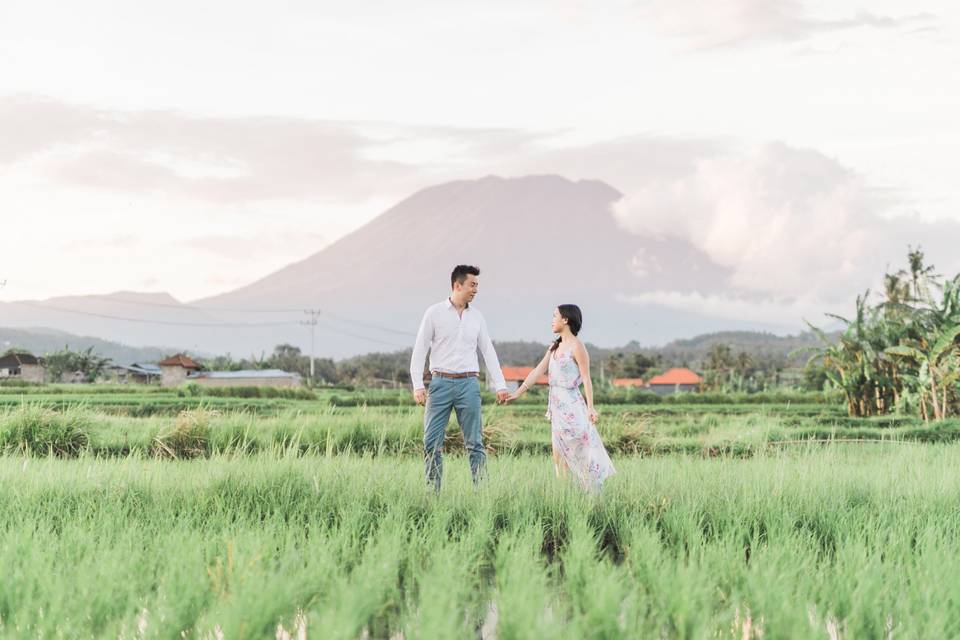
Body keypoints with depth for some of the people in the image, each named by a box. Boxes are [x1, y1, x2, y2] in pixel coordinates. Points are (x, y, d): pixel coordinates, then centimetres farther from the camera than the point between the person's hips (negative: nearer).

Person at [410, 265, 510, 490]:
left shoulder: (476, 317, 10)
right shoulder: (435, 312, 1)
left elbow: (488, 351, 13)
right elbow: (420, 349, 0)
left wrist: (500, 385, 5)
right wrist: (417, 385, -8)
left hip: (468, 384, 2)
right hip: (441, 382, -2)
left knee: (474, 442, 0)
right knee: (432, 442, -2)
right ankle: (433, 492, 5)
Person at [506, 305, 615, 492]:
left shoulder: (576, 347, -8)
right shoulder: (554, 347, 14)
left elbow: (586, 378, -11)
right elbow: (538, 371, 16)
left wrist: (590, 407, -17)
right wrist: (518, 393, 12)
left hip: (572, 407, -8)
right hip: (557, 406, 8)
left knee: (580, 452, -7)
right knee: (559, 455, 7)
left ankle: (594, 495, -3)